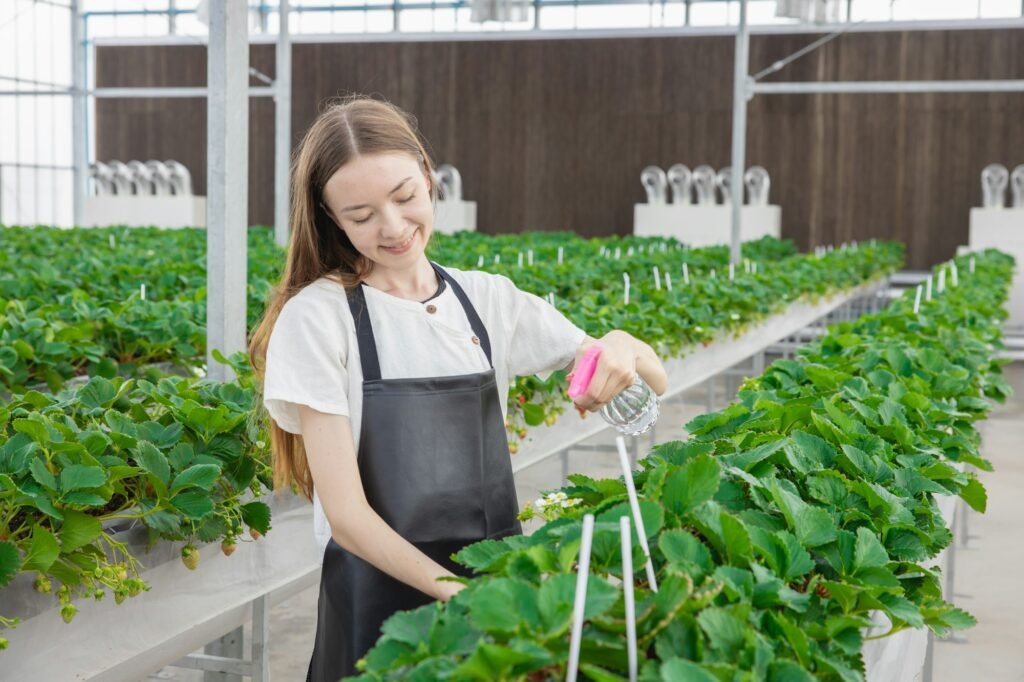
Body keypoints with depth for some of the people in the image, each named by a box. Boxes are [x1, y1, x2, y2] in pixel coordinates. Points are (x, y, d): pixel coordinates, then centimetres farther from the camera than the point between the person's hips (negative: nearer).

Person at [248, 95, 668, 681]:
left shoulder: (490, 301, 1)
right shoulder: (318, 317, -11)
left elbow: (653, 385, 6)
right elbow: (347, 513, -15)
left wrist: (624, 347, -15)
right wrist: (460, 594, -25)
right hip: (379, 596, -4)